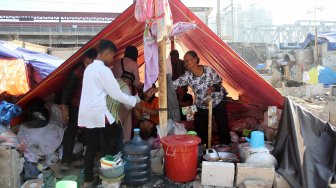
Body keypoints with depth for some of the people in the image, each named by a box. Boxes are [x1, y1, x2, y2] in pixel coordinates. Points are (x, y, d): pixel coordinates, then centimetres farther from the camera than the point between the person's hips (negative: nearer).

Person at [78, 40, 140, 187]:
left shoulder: (89, 68, 16)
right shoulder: (104, 70, -12)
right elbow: (116, 94, -11)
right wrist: (135, 100, 3)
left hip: (85, 113, 9)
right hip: (98, 113, -8)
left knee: (91, 146, 14)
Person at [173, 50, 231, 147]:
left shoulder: (208, 70, -21)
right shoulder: (187, 76, -18)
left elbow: (219, 82, -7)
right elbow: (173, 84, -29)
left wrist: (212, 88, -28)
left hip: (217, 102, -2)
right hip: (202, 105, 2)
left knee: (223, 126, 7)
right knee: (200, 128, 8)